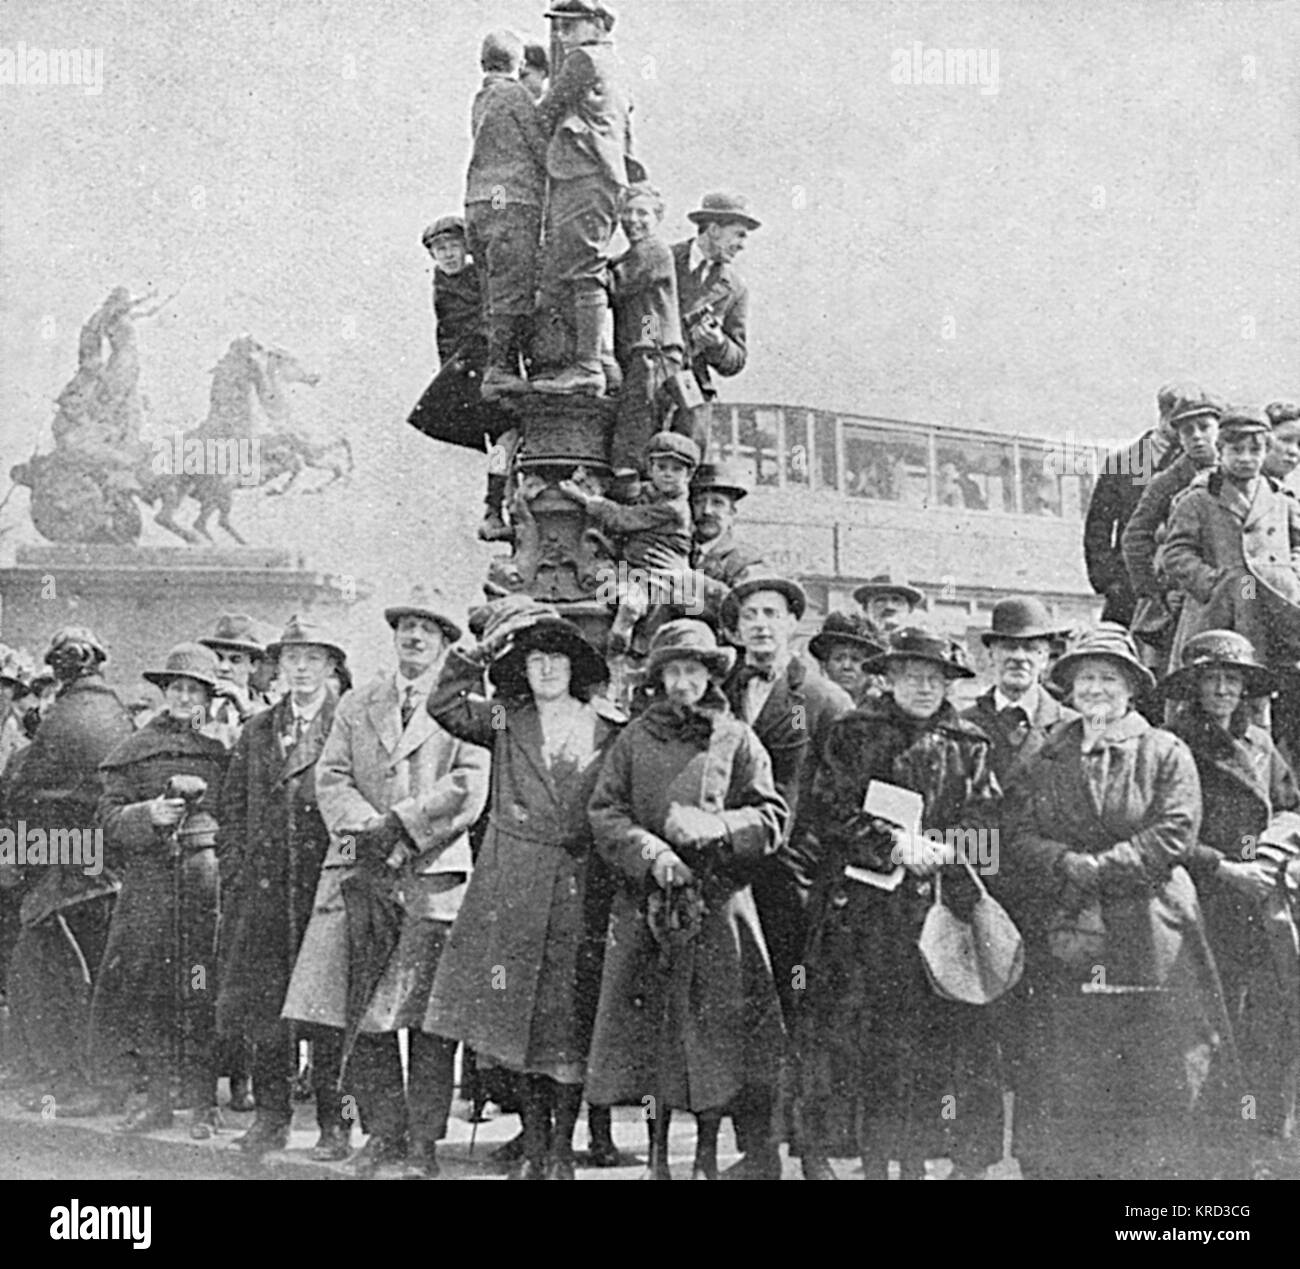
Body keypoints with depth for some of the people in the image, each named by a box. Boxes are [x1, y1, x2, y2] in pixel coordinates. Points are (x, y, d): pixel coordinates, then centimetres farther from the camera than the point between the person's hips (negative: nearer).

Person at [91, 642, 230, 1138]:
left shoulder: (221, 749, 10)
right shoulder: (135, 750, 11)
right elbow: (110, 818, 5)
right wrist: (149, 814, -13)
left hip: (205, 874, -1)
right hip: (148, 879, 1)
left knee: (199, 990, -5)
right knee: (137, 984, 0)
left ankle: (203, 1102, 1)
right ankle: (156, 1098, 11)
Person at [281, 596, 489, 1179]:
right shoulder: (357, 705, 20)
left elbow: (469, 788, -3)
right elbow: (331, 779, 10)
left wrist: (399, 825, -11)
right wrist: (369, 829, -8)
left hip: (433, 873, -3)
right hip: (360, 870, 3)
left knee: (428, 1019, -5)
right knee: (361, 1017, 0)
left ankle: (423, 1143, 2)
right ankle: (383, 1134, 10)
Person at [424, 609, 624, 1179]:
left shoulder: (607, 730, 5)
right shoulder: (504, 720, 9)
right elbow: (444, 706, -3)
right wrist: (485, 647, -5)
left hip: (581, 884, -1)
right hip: (514, 885, 1)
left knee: (570, 1018, -1)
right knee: (521, 1014, 2)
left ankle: (562, 1149, 6)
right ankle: (534, 1145, 13)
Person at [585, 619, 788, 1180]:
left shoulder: (736, 740, 6)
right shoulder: (635, 739, 9)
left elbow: (773, 817, 2)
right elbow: (604, 811, 3)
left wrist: (715, 826, -14)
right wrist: (650, 853, -12)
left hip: (718, 903, -1)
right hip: (647, 902, 1)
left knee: (715, 1028, -1)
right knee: (650, 1031, 2)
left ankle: (707, 1155, 12)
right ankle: (657, 1154, 12)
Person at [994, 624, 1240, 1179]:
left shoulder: (1167, 753, 8)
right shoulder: (1046, 760, 16)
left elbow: (1174, 834, -4)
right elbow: (1018, 837, 6)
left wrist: (1097, 869, -12)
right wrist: (1070, 865, -13)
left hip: (1149, 943, -2)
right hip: (1063, 941, 2)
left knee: (1159, 1086, -4)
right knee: (1063, 1086, -3)